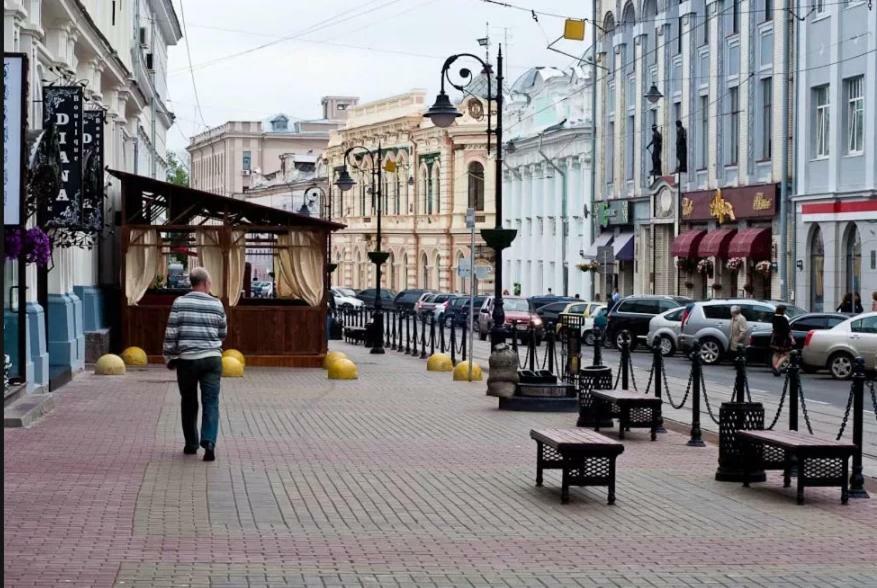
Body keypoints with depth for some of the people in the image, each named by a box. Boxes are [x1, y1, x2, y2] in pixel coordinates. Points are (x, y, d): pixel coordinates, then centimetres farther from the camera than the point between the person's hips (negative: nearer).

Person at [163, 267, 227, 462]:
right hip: (212, 358, 0)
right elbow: (223, 333, 13)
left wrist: (170, 357, 6)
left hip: (187, 359, 0)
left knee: (189, 403, 14)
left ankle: (191, 444, 20)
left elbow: (171, 333, -4)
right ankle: (209, 442, -19)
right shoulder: (216, 304, 2)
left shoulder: (180, 303, -3)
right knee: (211, 402, -1)